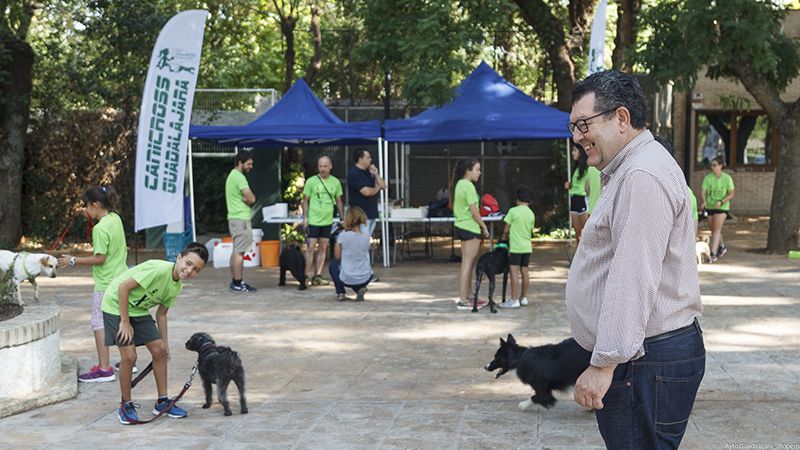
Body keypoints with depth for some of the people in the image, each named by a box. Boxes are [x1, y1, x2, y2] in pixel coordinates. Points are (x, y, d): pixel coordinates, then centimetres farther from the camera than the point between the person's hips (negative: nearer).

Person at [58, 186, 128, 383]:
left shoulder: (100, 228, -20)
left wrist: (73, 260, -13)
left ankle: (104, 369, -4)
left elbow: (100, 258, -21)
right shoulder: (116, 218, 5)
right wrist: (92, 217, 16)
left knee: (99, 323, -3)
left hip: (106, 283, -9)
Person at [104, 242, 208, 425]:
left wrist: (164, 342, 9)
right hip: (116, 306, -8)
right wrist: (125, 322, -22)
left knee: (159, 350, 3)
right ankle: (126, 406, 5)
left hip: (139, 310, 8)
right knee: (129, 356, -13)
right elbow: (123, 287, -27)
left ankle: (162, 401, 16)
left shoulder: (177, 286, -4)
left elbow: (161, 313, 10)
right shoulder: (159, 269, -30)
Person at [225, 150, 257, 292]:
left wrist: (245, 199, -5)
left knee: (236, 251, 12)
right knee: (239, 252, -10)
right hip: (241, 218, -11)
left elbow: (247, 198, 15)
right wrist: (247, 199, 0)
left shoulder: (232, 175, 18)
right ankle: (238, 283, -10)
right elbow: (252, 198, -19)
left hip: (234, 218, 11)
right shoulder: (239, 177, -15)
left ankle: (234, 281, 16)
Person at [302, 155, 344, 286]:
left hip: (327, 221, 4)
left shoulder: (335, 182, 4)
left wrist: (343, 218, 11)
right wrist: (305, 217, -8)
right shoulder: (311, 181, -5)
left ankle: (318, 275, 14)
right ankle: (307, 275, 0)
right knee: (311, 248, -5)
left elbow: (339, 201, 13)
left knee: (323, 248, 7)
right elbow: (305, 200, -1)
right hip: (313, 220, -4)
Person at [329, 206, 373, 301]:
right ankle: (360, 289, 9)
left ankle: (340, 293, 15)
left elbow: (337, 257, -3)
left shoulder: (343, 235, -14)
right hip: (365, 279, 3)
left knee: (332, 265, 28)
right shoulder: (365, 233, -6)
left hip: (347, 280, -3)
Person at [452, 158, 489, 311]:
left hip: (462, 226, 10)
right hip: (470, 228, -10)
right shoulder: (469, 186, -17)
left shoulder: (460, 184, 12)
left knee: (469, 263, 14)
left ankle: (467, 297, 20)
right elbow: (474, 211, -18)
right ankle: (463, 301, -5)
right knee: (468, 264, -6)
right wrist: (484, 227, -6)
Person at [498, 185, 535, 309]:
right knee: (524, 272, 12)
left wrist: (505, 237, 15)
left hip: (516, 247, -6)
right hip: (527, 247, 6)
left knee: (514, 273, -6)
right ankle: (524, 298, 19)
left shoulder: (513, 211, -9)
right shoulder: (531, 214, 8)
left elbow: (506, 230, -5)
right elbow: (531, 231, 12)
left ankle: (514, 300, -8)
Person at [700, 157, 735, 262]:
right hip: (709, 206, 4)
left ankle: (713, 253, -13)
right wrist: (704, 201, -27)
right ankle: (722, 247, 39)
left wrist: (721, 202, -19)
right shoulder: (708, 177, -4)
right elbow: (703, 191, -8)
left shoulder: (727, 178, -9)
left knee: (717, 229, -12)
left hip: (722, 207, -4)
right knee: (713, 229, 15)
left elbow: (731, 194, -5)